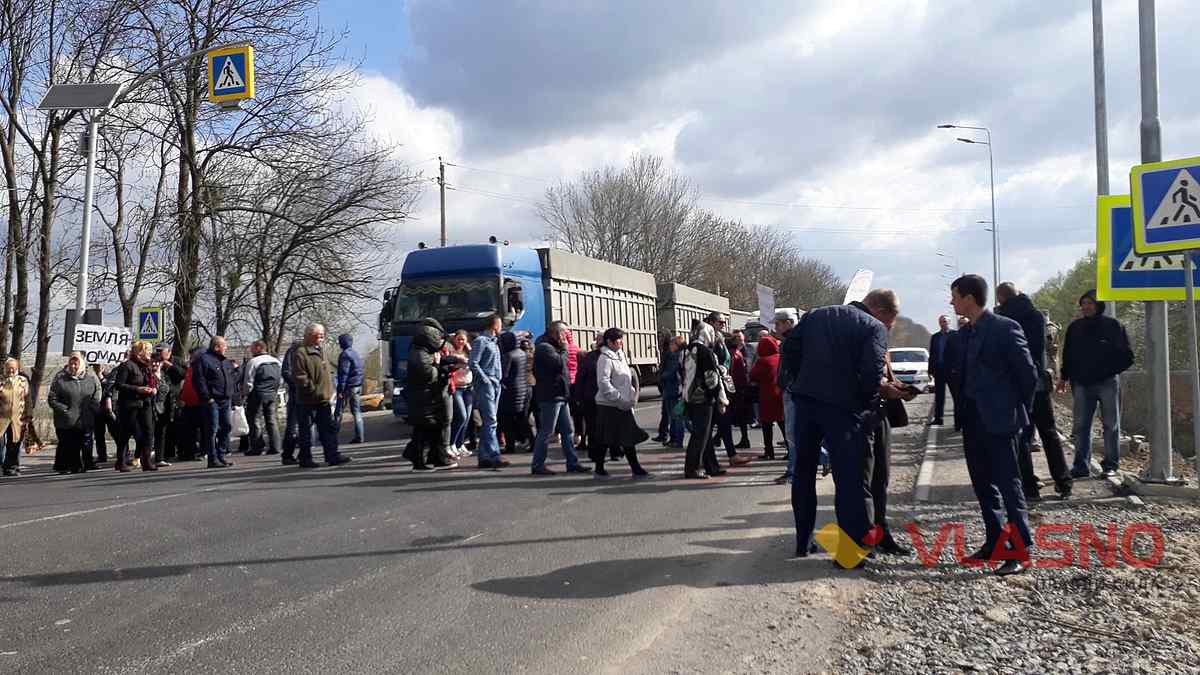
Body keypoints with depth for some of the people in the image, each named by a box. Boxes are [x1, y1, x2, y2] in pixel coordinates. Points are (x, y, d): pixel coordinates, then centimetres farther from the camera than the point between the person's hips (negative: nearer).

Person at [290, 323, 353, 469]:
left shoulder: (319, 352, 17)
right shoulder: (300, 353, -12)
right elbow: (299, 378, -18)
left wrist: (329, 392, 15)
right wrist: (315, 391, -19)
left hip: (323, 399, 8)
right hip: (307, 401, -8)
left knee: (329, 427, 5)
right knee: (305, 430, 2)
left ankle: (333, 456, 8)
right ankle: (305, 459, 10)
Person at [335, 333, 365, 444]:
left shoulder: (345, 355, -12)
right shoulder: (356, 353, 16)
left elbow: (343, 373, -18)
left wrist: (341, 389, -18)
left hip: (348, 386, -8)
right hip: (358, 386, 8)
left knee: (338, 412, -1)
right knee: (357, 412, 7)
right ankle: (359, 436, 3)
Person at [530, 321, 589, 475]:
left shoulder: (554, 347, 20)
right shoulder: (544, 347, -11)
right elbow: (559, 363, -23)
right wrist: (564, 349, -9)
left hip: (560, 396, 10)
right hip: (550, 397, -10)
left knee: (568, 431, 9)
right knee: (546, 432, -5)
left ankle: (572, 463, 13)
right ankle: (537, 465, 1)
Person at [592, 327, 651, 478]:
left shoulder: (620, 356, 14)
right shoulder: (605, 358, -14)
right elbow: (603, 383, -22)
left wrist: (630, 399, 13)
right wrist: (619, 399, -22)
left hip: (623, 405, 8)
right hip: (609, 405, -8)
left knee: (629, 437, 7)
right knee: (604, 439, 2)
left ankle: (636, 469, 10)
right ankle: (599, 469, 13)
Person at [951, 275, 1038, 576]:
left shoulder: (1005, 328, -11)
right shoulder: (965, 333, 12)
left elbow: (1028, 372, -9)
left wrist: (1018, 410, -2)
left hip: (998, 420, -8)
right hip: (972, 420, 8)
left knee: (1008, 483, -5)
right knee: (983, 484, 13)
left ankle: (1020, 551, 0)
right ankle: (995, 543, 23)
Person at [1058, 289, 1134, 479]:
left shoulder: (1113, 325, 0)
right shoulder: (1074, 327, 10)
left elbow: (1126, 356, 2)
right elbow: (1067, 355, 15)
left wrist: (1111, 371, -11)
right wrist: (1064, 377, 9)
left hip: (1107, 383, -3)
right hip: (1082, 384, 3)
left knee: (1110, 425, 4)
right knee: (1081, 426, 2)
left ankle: (1111, 464, 11)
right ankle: (1082, 465, 6)